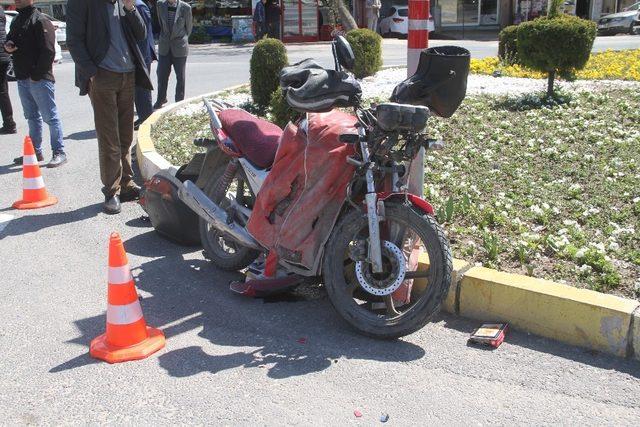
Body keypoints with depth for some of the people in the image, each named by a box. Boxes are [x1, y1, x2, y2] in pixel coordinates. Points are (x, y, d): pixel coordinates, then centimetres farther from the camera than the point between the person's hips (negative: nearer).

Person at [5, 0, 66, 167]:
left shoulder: (40, 20, -11)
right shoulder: (17, 21, 17)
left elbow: (48, 51, -18)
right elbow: (10, 40, 28)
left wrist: (36, 74, -18)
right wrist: (7, 45, 3)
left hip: (40, 79, -9)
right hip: (22, 78, 9)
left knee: (50, 116, -5)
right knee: (32, 117, 15)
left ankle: (59, 153, -1)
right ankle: (35, 151, 23)